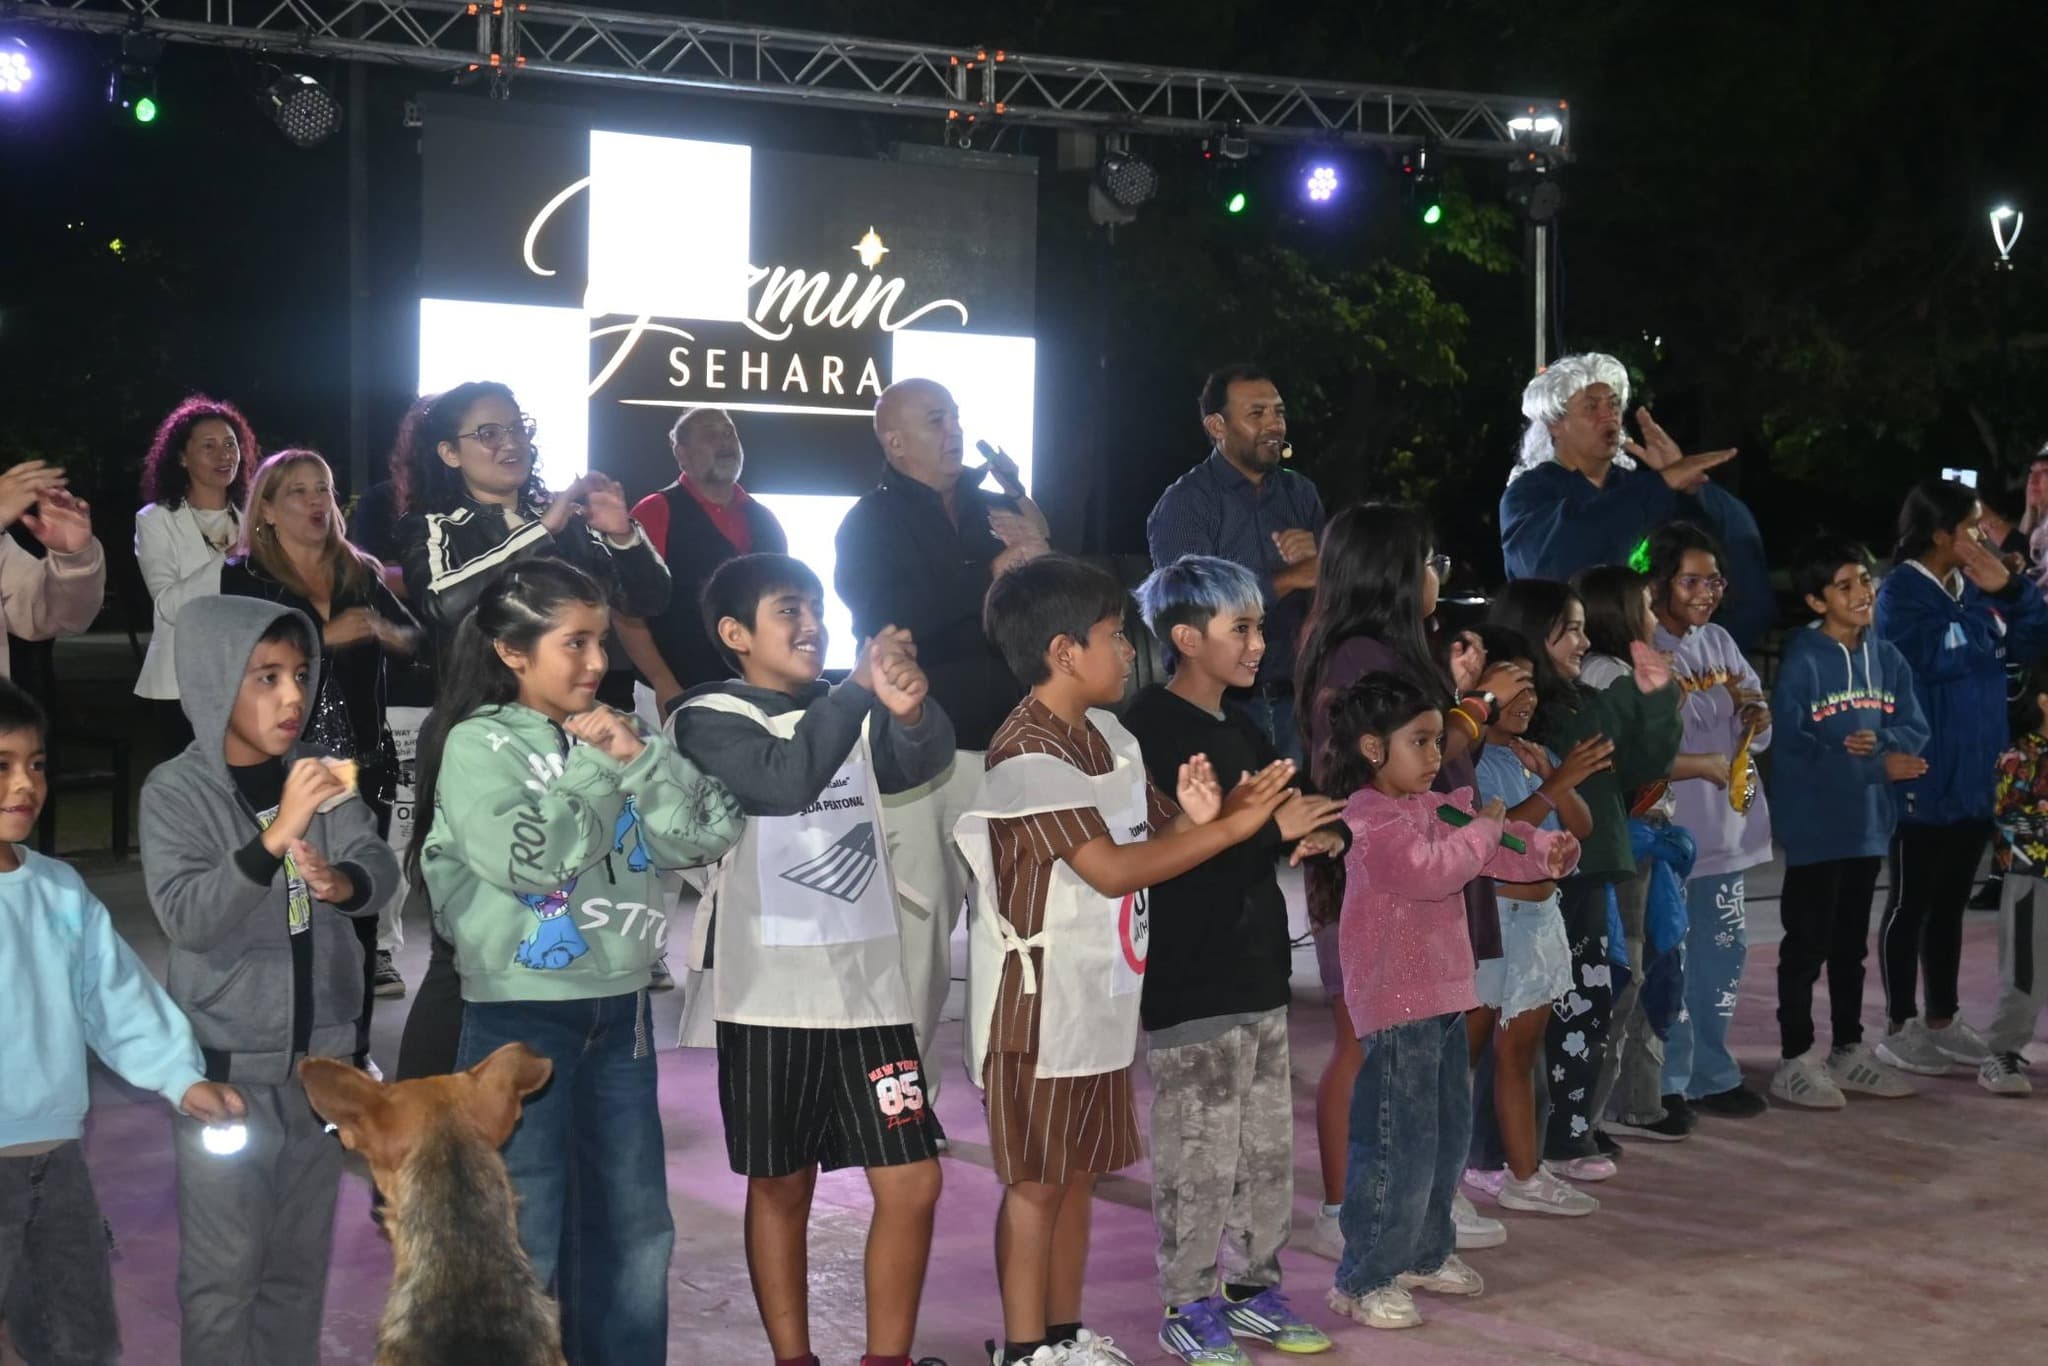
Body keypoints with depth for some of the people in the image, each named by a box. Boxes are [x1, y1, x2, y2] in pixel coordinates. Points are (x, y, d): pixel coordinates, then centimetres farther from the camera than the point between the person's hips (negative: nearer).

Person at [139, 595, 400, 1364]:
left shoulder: (317, 775, 3)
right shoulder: (175, 789, -10)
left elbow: (381, 867, -9)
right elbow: (186, 917, -23)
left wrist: (340, 882, -31)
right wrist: (276, 836, -36)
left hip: (319, 1053, 4)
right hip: (225, 1061, -4)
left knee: (302, 1258, 12)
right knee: (225, 1266, -1)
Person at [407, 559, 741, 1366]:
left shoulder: (614, 735, 9)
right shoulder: (478, 745, -6)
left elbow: (713, 831, 1)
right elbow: (528, 858, -21)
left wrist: (638, 758, -10)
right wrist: (596, 769, -11)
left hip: (619, 1009, 6)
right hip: (521, 1016, -5)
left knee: (634, 1226, 12)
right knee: (524, 1238, 1)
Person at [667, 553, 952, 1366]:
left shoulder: (854, 713, 10)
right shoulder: (709, 720, -5)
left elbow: (923, 760, -11)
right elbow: (785, 779, -24)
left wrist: (910, 709, -31)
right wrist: (861, 690, -29)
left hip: (869, 983, 4)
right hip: (770, 991, -4)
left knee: (912, 1183, 1)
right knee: (781, 1187, 7)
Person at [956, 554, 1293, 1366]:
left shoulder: (1110, 738, 9)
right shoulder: (1027, 753, -20)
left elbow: (1153, 836, 12)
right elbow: (1113, 870, -24)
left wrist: (1198, 812, -11)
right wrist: (1232, 827, -22)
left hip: (1099, 995, 8)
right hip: (1039, 1002, -8)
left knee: (1079, 1171, 14)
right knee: (1035, 1179, 0)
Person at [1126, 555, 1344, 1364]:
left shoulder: (1245, 734, 14)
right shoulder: (1148, 733, -13)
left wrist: (1307, 840, 4)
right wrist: (1271, 831, -22)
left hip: (1258, 970, 9)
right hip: (1188, 984, -9)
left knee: (1270, 1146, 14)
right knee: (1198, 1155, -2)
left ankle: (1253, 1285, 25)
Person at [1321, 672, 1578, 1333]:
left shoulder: (1437, 807, 13)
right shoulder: (1369, 821, -16)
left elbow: (1497, 848, 13)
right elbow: (1428, 869, -30)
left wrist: (1545, 851, -7)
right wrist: (1480, 831, -17)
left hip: (1442, 1000, 10)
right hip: (1395, 1007, -10)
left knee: (1447, 1135, 19)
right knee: (1398, 1147, -7)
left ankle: (1425, 1254, 33)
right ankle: (1362, 1279, 2)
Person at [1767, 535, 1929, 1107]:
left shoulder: (1887, 658, 6)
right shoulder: (1801, 661, -14)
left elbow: (1915, 731, 5)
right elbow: (1792, 745, -20)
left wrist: (1879, 741, -18)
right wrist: (1877, 767, -19)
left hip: (1868, 822, 6)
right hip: (1815, 825, -6)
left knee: (1851, 942, 17)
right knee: (1807, 944, 0)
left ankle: (1848, 1050, 29)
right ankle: (1794, 1061, 9)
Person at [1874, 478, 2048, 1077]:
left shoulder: (1972, 586, 10)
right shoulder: (1901, 592, -11)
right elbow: (1939, 657, -23)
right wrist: (1982, 609, -14)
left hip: (1974, 776, 7)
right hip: (1923, 777, -7)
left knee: (1951, 900, 14)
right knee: (1912, 901, 2)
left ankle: (1941, 1020, 23)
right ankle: (1898, 1027, 11)